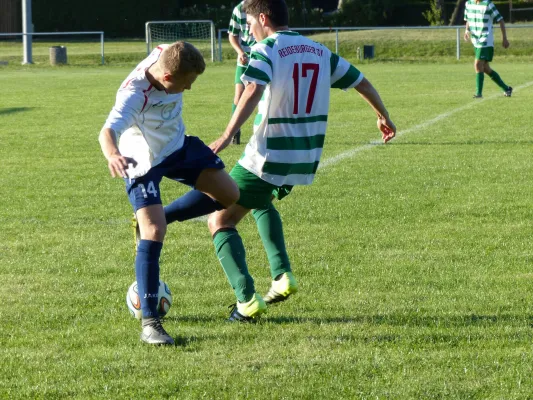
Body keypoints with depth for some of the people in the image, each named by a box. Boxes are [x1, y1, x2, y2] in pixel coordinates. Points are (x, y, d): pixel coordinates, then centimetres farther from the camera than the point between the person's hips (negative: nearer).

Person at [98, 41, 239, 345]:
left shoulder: (166, 56, -19)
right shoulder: (134, 95, -39)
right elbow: (108, 131, -54)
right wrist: (113, 155, -76)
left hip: (178, 146, 8)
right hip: (144, 164, -8)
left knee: (228, 194, 8)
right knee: (154, 234, -18)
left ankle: (155, 219, 24)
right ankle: (149, 322, -12)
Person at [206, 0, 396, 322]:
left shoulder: (266, 50, -8)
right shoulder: (320, 52, 12)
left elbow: (253, 91, -26)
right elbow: (361, 82, 18)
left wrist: (227, 136, -34)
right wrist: (384, 117, 35)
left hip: (267, 156, -7)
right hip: (306, 159, 7)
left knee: (220, 222, 5)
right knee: (261, 201, 36)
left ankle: (247, 301, -11)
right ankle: (283, 276, 18)